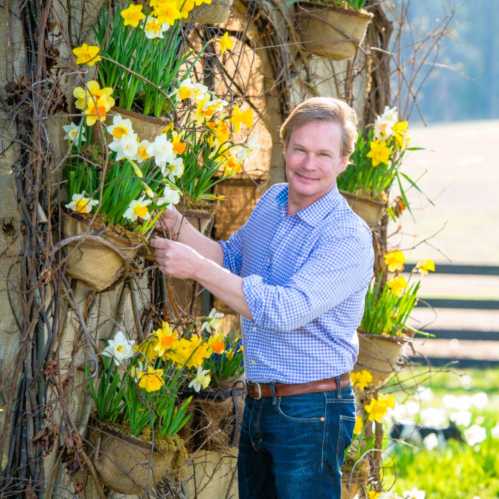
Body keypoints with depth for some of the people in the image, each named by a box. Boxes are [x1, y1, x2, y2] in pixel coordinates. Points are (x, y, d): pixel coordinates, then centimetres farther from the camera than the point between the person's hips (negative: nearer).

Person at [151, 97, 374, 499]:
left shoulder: (349, 239, -19)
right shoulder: (272, 202, 7)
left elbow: (286, 310, -28)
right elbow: (231, 259, 21)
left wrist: (197, 267, -26)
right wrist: (175, 223, 5)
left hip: (310, 413, -8)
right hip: (258, 405, 8)